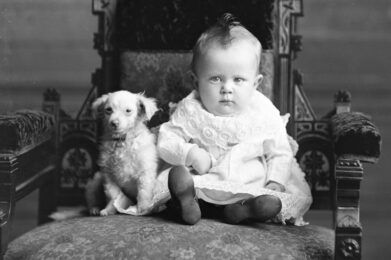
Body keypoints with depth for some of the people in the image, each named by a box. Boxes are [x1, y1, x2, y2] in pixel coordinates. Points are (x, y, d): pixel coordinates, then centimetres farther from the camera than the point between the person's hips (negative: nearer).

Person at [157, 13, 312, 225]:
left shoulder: (265, 114, -1)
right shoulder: (191, 110, -3)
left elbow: (280, 153, 6)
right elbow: (166, 141, -2)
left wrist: (275, 182, -11)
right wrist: (189, 153, -20)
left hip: (253, 186, 1)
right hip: (207, 181, -1)